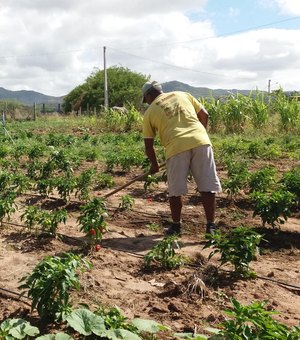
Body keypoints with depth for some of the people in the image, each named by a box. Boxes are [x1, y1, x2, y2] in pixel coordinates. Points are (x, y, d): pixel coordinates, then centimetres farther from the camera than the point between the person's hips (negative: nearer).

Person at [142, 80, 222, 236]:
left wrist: (154, 164, 33)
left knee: (175, 191, 13)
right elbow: (204, 114, 20)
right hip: (201, 142, 3)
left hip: (176, 147, -2)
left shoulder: (150, 112, 16)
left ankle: (176, 226, 25)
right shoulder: (182, 94, 23)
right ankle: (211, 226, 14)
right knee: (207, 187, 8)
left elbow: (148, 145, 18)